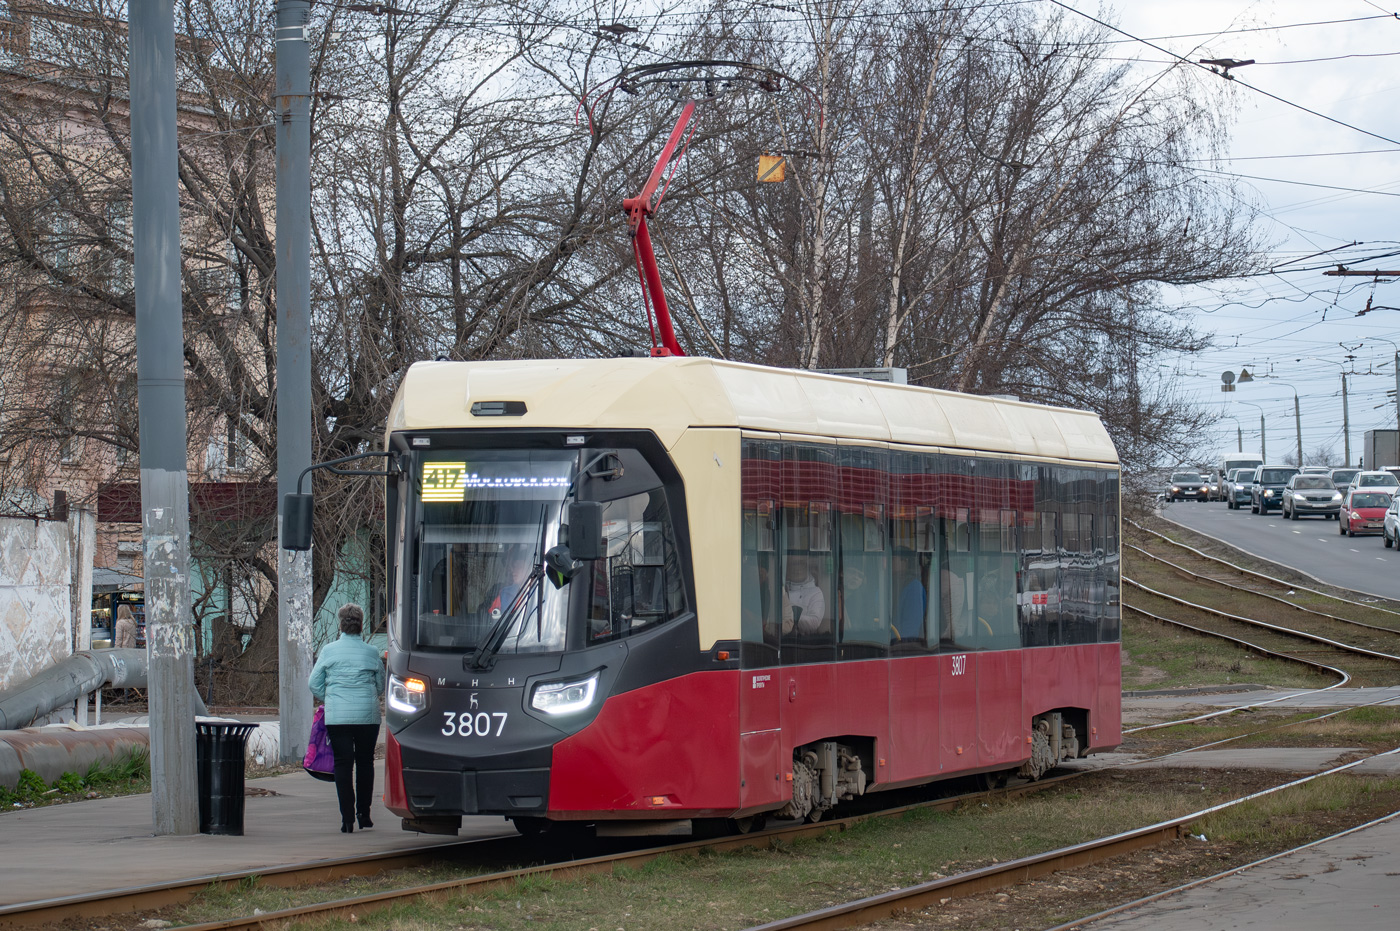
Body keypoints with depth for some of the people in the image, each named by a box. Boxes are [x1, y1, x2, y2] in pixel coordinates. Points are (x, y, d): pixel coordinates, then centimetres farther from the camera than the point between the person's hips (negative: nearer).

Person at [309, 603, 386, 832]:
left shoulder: (329, 651, 0)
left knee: (343, 764, 1)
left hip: (337, 716, -1)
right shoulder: (371, 653, 2)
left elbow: (314, 685, 3)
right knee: (365, 762, 13)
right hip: (368, 716, 1)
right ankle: (364, 814, 17)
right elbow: (380, 687, 10)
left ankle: (347, 817, -6)